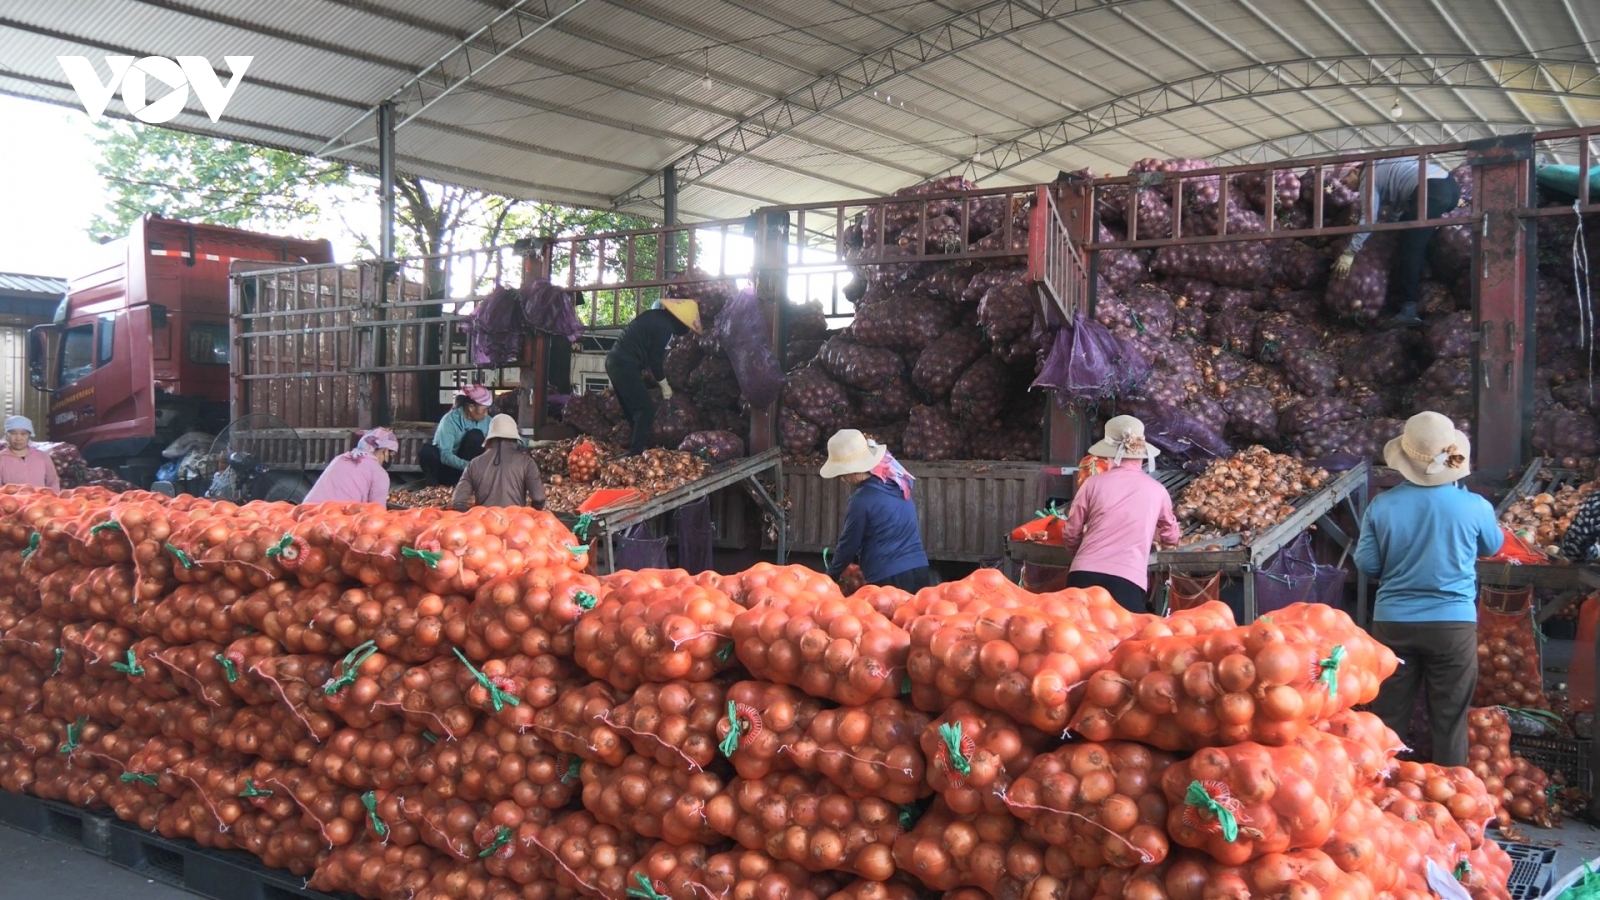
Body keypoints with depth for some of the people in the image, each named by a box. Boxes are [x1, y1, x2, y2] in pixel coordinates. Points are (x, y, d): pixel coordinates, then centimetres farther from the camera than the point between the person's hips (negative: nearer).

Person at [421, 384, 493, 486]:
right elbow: (445, 455, -29)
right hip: (446, 467, -3)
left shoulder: (487, 421, -6)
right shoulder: (450, 420, -20)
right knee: (427, 451, -33)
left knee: (476, 436, -22)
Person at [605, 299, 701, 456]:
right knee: (647, 409, -4)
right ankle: (636, 453, -4)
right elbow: (655, 358, -9)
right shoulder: (665, 327, -13)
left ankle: (635, 447, 28)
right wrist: (665, 385, 3)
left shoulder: (655, 315, 15)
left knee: (632, 408, 19)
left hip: (615, 360, 10)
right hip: (625, 365, -10)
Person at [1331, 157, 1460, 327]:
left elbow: (1368, 220, -5)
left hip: (1432, 191, -10)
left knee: (1408, 248, -4)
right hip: (1450, 185, 10)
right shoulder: (1379, 167, 29)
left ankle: (1408, 308, -7)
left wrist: (1349, 253, -6)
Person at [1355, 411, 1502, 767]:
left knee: (1388, 717, 13)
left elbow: (1367, 565, -2)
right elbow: (1493, 547, 9)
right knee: (1450, 721, 11)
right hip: (1453, 624, -1)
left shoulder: (1383, 506, -9)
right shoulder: (1474, 506, -11)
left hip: (1393, 623, 1)